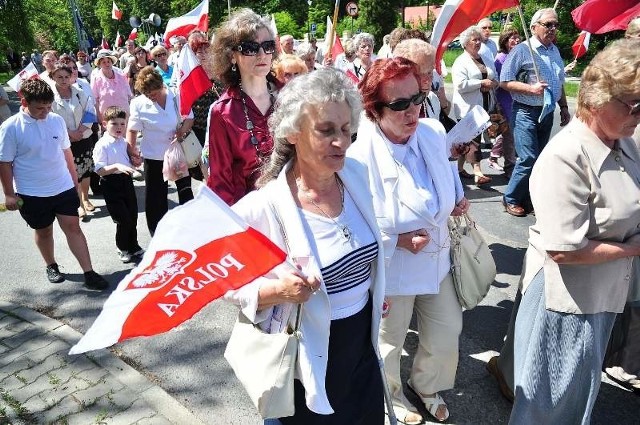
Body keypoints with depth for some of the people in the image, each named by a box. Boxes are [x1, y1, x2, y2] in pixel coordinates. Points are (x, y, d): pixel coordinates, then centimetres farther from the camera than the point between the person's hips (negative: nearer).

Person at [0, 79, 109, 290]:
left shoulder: (57, 120, -2)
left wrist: (74, 180, 13)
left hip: (63, 188, 3)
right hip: (32, 194, -2)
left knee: (73, 228, 2)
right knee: (43, 231, 15)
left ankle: (89, 274, 5)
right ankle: (51, 266, 38)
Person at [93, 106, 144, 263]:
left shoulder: (124, 142, 8)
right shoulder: (102, 145, -13)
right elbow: (100, 170, -19)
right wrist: (116, 166, -32)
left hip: (126, 181, 7)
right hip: (111, 184, -6)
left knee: (133, 215, 14)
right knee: (123, 219, -2)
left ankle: (133, 246, 33)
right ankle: (123, 249, 21)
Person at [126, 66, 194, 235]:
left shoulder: (177, 97, -8)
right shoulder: (138, 104, -10)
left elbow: (189, 118, 3)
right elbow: (132, 130, -5)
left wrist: (182, 131, -16)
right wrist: (132, 152, -17)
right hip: (154, 156, -1)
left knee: (186, 191, 15)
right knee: (155, 197, 6)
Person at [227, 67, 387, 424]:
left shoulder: (356, 174, -6)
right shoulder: (263, 208, -24)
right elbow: (234, 285, -17)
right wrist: (278, 290, -33)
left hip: (363, 348, 6)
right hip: (307, 365, -5)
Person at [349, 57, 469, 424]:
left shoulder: (434, 133, -8)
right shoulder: (360, 154, -28)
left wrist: (459, 198, -1)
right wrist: (398, 240, -27)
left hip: (437, 260, 6)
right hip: (392, 269, -5)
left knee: (446, 335, 21)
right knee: (390, 341, 20)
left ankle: (427, 386, 53)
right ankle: (392, 394, 53)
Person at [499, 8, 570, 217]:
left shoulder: (555, 51, 13)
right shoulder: (522, 50, -9)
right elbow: (504, 81, -12)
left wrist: (564, 107, 20)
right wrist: (531, 88, -20)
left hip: (547, 113, 7)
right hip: (526, 113, -7)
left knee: (540, 159, 9)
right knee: (528, 159, -11)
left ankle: (526, 199, 20)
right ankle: (511, 199, 7)